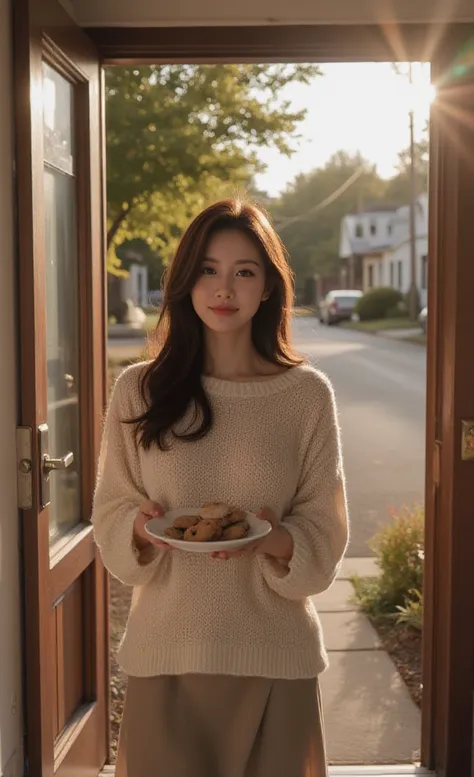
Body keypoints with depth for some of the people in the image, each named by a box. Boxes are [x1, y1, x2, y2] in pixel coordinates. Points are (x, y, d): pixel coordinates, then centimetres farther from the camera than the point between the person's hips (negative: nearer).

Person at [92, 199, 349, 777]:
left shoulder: (307, 394, -3)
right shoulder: (138, 390, -1)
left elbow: (325, 538, 0)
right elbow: (109, 518, 5)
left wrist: (274, 540, -20)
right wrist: (141, 528, -16)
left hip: (275, 656, 0)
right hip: (165, 649, 0)